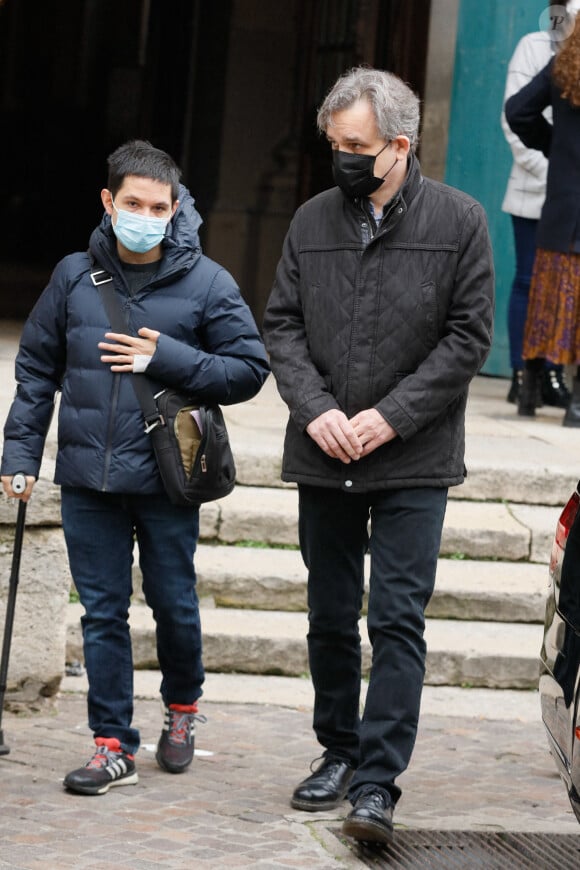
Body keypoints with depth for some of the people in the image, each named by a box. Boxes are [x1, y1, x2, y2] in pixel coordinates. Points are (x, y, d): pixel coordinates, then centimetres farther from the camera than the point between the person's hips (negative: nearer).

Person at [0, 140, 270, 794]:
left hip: (167, 476, -2)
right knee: (102, 611, 4)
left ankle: (182, 705, 37)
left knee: (174, 603, 10)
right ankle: (113, 745, 11)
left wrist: (166, 358, -14)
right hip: (87, 478, 2)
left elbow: (249, 370, -3)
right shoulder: (75, 277, 3)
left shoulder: (206, 283, -4)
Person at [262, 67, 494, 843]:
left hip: (413, 462, -4)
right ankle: (339, 753, 27)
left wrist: (390, 416, -13)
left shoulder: (459, 221, -3)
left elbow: (469, 335, -5)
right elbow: (281, 323, 8)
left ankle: (376, 782, -8)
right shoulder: (313, 221, 7)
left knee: (398, 620, -8)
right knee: (331, 617, 13)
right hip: (323, 458, 4)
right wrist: (315, 408, -9)